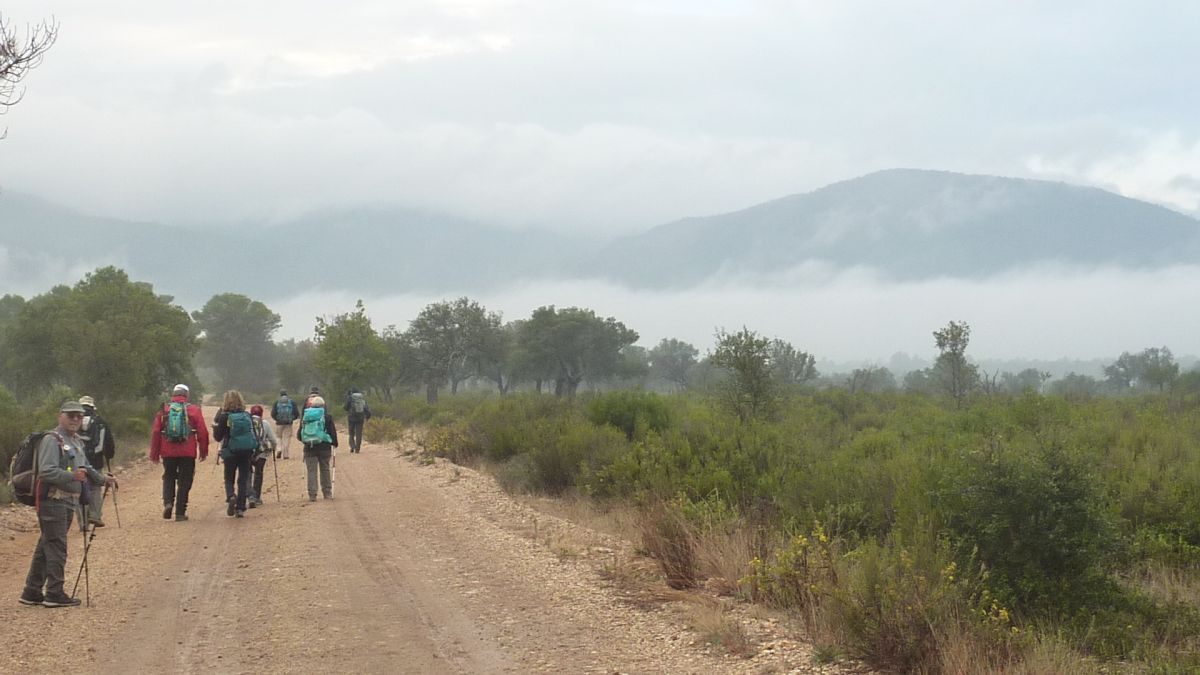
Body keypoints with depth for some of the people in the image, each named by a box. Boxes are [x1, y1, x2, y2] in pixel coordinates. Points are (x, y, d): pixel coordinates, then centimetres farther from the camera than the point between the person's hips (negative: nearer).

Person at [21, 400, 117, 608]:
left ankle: (32, 593, 18)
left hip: (68, 501, 10)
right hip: (53, 499, -10)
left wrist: (103, 480, 21)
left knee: (45, 547, 12)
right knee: (56, 546, -8)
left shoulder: (77, 441, 19)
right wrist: (72, 475, -33)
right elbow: (46, 471, -23)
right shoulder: (52, 440, -12)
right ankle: (54, 594, -4)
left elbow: (85, 468, 33)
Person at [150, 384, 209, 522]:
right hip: (188, 453, -1)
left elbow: (155, 433, 2)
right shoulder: (194, 410, 1)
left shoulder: (164, 410, 3)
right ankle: (180, 513, 5)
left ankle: (168, 502, -5)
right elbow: (202, 432, 0)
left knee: (169, 478, 18)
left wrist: (154, 454, 9)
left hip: (168, 452, 1)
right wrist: (203, 452, 10)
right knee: (184, 482, 6)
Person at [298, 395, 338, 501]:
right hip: (324, 447, -1)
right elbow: (333, 432, -2)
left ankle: (312, 495, -2)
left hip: (309, 448, 1)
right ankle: (327, 493, 13)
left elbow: (299, 435, 8)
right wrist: (334, 443, 13)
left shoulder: (305, 418, 6)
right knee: (325, 470, 10)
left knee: (311, 471, 3)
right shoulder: (327, 417, -2)